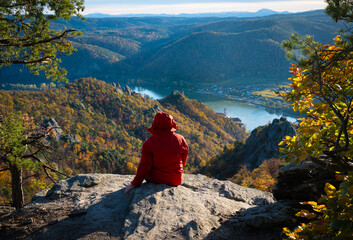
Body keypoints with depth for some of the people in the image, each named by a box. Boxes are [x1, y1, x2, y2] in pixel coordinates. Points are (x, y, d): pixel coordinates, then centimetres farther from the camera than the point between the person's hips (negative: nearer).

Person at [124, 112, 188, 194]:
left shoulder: (149, 143, -19)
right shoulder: (181, 140, -12)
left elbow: (144, 166, -15)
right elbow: (183, 160, 3)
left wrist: (135, 183, -4)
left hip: (155, 178, -1)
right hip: (176, 180, 2)